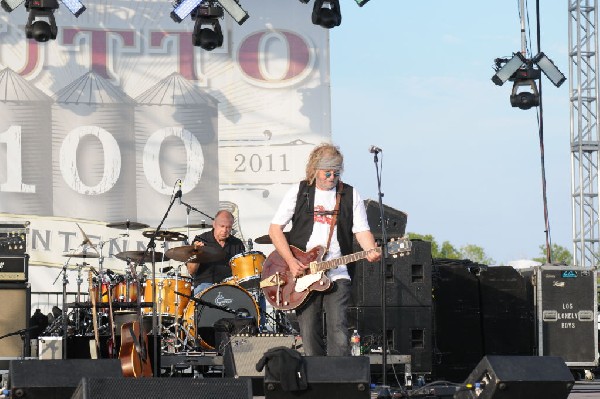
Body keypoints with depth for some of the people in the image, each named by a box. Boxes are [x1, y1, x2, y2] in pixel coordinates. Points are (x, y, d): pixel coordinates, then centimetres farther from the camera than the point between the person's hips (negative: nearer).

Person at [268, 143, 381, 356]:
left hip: (336, 275, -1)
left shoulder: (350, 195, 8)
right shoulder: (299, 192, 6)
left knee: (338, 328, -15)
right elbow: (275, 228, 5)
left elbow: (361, 230, 4)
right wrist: (291, 262, -7)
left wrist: (371, 251, -19)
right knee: (310, 334, 0)